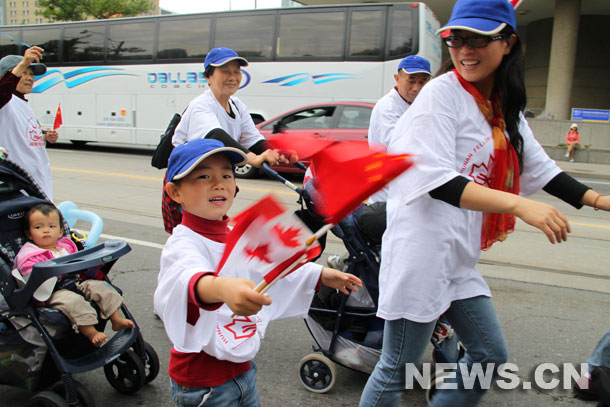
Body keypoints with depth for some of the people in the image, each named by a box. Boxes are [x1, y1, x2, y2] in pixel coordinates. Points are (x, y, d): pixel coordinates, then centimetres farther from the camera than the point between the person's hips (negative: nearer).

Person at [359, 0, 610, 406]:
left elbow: (540, 168, 20)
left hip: (460, 258, 9)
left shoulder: (505, 108, 13)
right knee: (398, 370, 1)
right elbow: (438, 181, -22)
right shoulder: (441, 93, -11)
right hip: (422, 249, -8)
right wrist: (517, 204, -32)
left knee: (491, 355, 19)